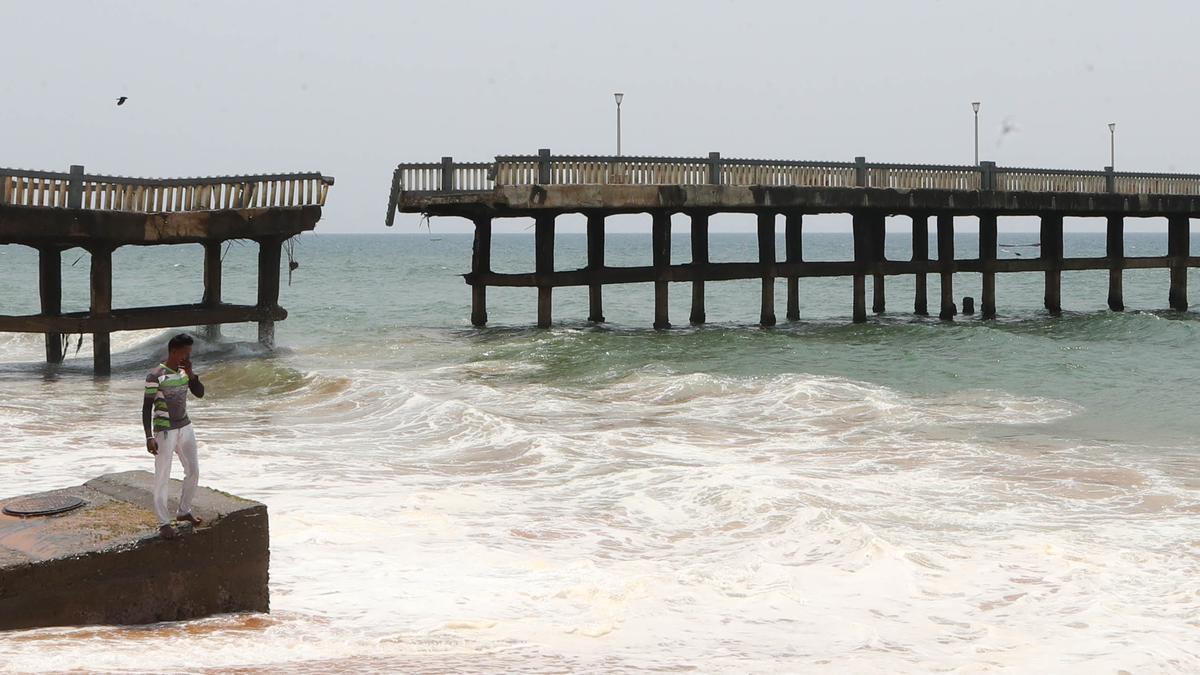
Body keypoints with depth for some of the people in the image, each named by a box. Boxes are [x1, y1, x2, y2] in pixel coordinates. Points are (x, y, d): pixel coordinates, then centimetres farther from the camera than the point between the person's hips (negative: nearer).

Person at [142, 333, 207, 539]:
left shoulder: (185, 372, 5)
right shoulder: (156, 376, -16)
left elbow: (200, 393, 4)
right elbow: (147, 408, -14)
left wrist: (191, 373, -11)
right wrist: (149, 437, -19)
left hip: (185, 428, 7)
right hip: (165, 432, -7)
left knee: (193, 471, 14)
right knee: (162, 478, -1)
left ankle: (184, 511, 32)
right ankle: (163, 522, 7)